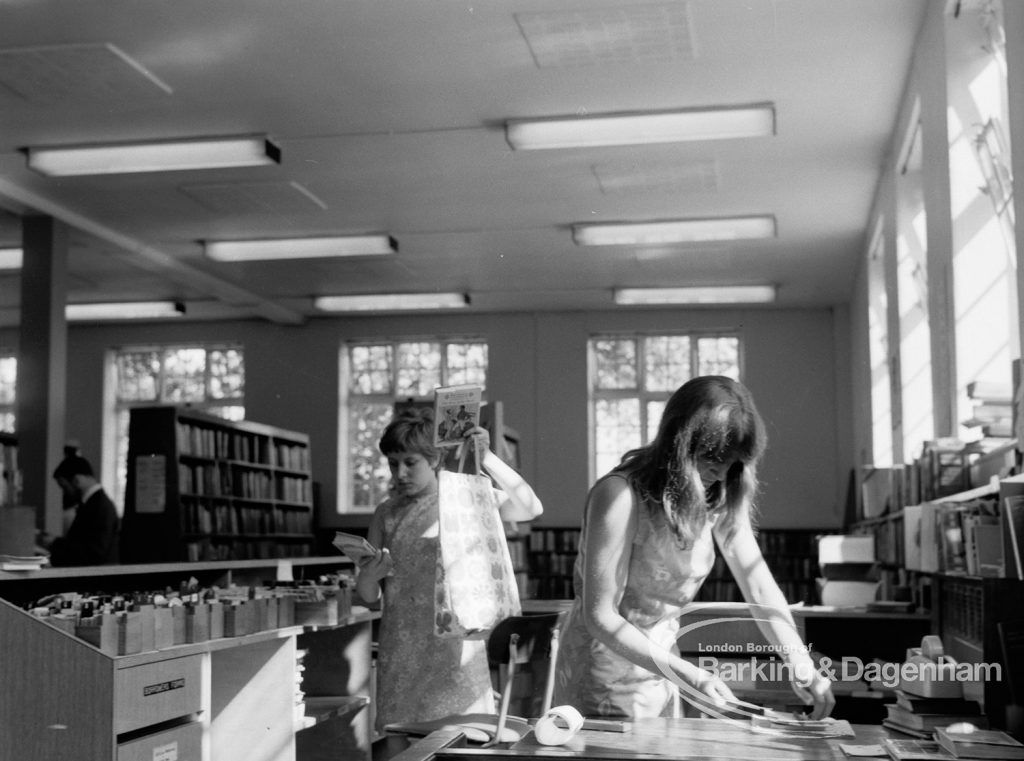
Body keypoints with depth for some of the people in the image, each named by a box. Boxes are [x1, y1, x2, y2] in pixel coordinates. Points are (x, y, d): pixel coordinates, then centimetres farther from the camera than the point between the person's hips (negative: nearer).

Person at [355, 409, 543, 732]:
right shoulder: (386, 513, 8)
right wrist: (369, 575, -12)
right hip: (400, 653, 3)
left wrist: (487, 459, -26)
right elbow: (370, 597, 10)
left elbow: (530, 508, -18)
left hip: (454, 648, -3)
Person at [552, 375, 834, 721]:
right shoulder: (621, 495, -26)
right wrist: (685, 675, -33)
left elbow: (760, 587, -6)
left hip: (660, 660, 6)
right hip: (606, 668, -6)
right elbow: (600, 616, -26)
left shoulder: (721, 497, -6)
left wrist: (799, 663, -22)